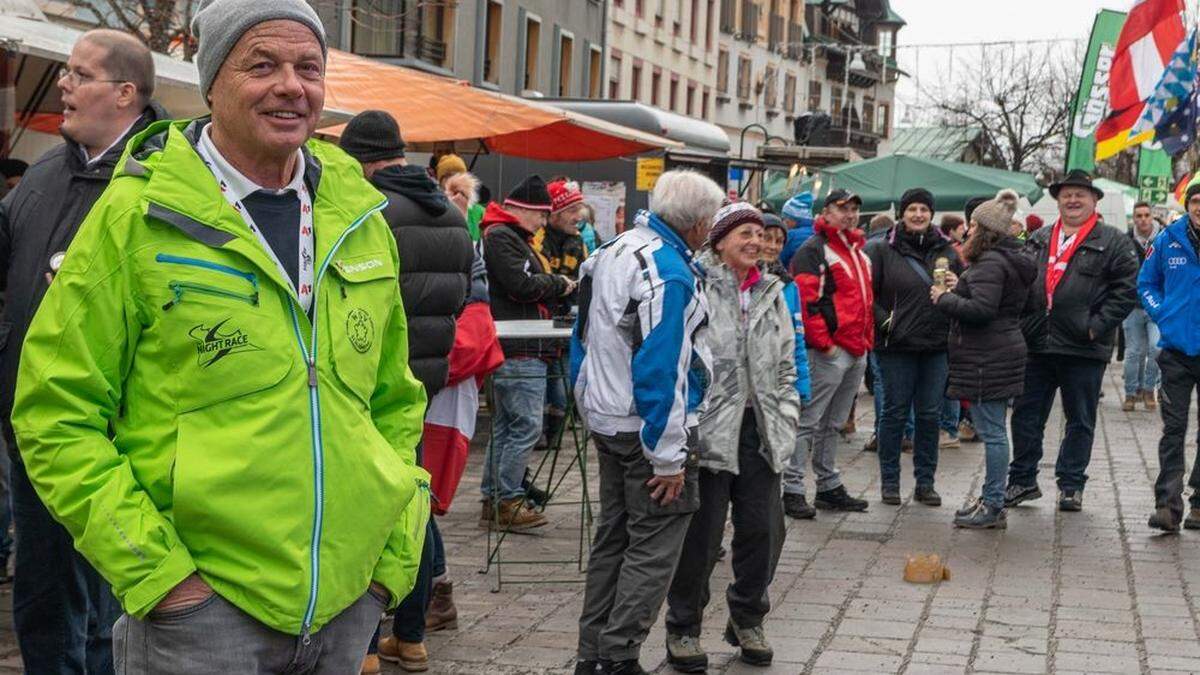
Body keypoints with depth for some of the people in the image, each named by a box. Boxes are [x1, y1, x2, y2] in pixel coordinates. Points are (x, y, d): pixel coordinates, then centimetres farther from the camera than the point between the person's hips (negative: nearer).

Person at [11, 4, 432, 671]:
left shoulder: (362, 220, 9)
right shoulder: (137, 215, -6)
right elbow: (56, 418, -7)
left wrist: (395, 555, 9)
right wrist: (155, 571, -12)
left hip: (349, 603, 5)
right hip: (199, 606, -5)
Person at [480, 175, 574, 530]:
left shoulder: (514, 237, 24)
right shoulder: (500, 237, -10)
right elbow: (522, 285, -19)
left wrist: (557, 289, 10)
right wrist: (559, 284, -4)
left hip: (524, 350, 11)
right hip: (518, 350, -11)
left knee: (506, 425, 12)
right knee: (526, 425, -11)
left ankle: (493, 500, 17)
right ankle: (508, 501, -8)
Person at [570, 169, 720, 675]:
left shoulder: (613, 251, 9)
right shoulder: (669, 271, -21)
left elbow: (583, 339, 16)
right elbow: (659, 369, -24)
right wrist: (669, 458, -20)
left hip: (606, 421, 10)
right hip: (648, 430, -10)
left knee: (612, 538, 17)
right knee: (653, 549, -1)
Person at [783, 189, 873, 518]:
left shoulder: (858, 250, 20)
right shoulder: (814, 250, -9)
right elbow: (805, 301, -17)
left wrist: (867, 339, 19)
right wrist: (824, 342, -19)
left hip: (857, 351, 9)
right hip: (829, 352, -9)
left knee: (833, 423, 15)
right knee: (808, 421, -7)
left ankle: (829, 487, 22)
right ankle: (792, 489, -5)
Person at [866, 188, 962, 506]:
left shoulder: (946, 250, 9)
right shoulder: (882, 250, -1)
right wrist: (884, 320, -11)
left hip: (937, 346, 3)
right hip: (897, 345, -3)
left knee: (930, 415, 7)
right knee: (895, 412, 3)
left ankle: (925, 482, 16)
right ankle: (889, 481, 13)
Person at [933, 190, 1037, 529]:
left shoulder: (990, 263, -16)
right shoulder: (1010, 260, 17)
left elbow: (981, 309, -24)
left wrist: (944, 299, -11)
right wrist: (960, 289, 15)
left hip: (987, 359, -11)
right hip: (1005, 352, 11)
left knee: (992, 431, -7)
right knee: (995, 430, 15)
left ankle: (992, 507, -4)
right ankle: (991, 500, 22)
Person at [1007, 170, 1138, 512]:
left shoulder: (1113, 242, -2)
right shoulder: (1038, 240, 13)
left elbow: (1127, 288, -7)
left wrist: (1099, 324, -14)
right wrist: (1022, 323, 4)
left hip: (1083, 349, -4)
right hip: (1036, 345, 4)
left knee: (1080, 420, 6)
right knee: (1026, 414, 7)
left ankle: (1071, 484, 16)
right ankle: (1022, 480, 17)